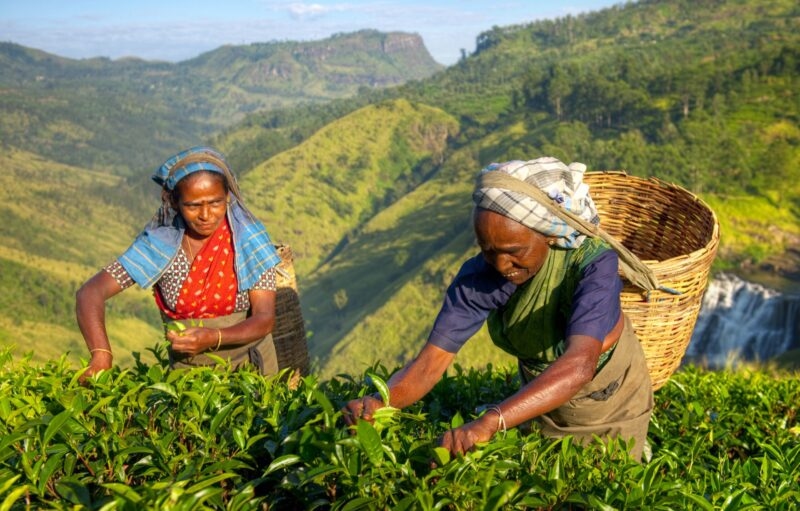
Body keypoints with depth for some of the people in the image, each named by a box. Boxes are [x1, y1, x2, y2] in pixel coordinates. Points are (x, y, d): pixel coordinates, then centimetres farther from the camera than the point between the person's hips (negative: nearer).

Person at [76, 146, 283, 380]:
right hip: (187, 373, 1)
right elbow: (90, 293, -12)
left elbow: (264, 318, -11)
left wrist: (213, 338, -30)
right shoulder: (159, 244, -7)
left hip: (250, 367, -1)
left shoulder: (248, 237, -8)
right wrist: (101, 356, -30)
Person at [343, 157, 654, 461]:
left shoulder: (593, 264, -37)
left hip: (612, 405, -3)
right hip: (542, 398, 3)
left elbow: (579, 364, -52)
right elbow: (431, 361, -29)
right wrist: (380, 401, -50)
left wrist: (489, 423, -65)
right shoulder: (479, 276, -26)